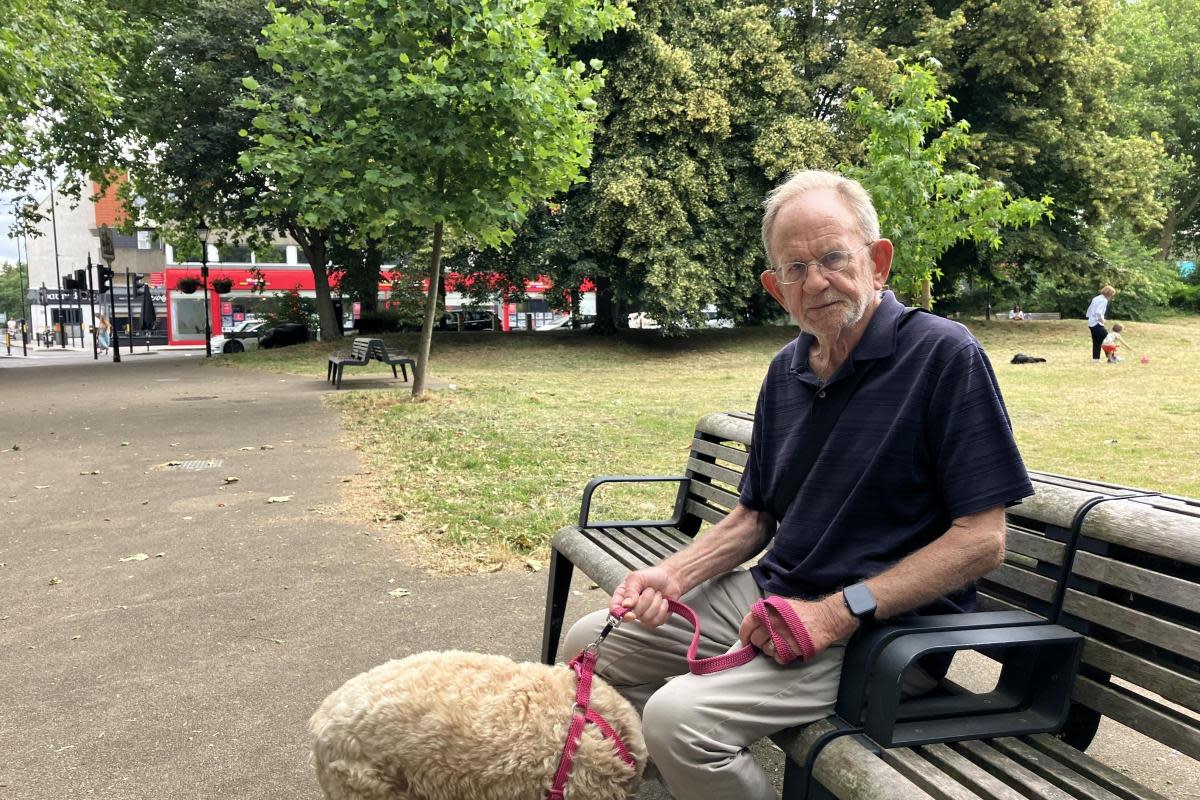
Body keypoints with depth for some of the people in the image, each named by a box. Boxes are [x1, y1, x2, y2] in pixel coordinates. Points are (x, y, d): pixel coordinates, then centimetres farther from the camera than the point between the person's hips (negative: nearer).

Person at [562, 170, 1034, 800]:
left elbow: (982, 539, -16)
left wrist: (839, 612, -21)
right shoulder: (788, 370, 8)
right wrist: (671, 576, -3)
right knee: (589, 644, 7)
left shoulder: (943, 355, -13)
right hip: (767, 597, 8)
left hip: (884, 628, -7)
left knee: (680, 716, -27)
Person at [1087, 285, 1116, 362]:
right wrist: (1102, 321, -16)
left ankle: (1095, 358, 12)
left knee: (1096, 341, 12)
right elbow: (1098, 312, -27)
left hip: (1091, 323, 9)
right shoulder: (1104, 300, -13)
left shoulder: (1096, 298, 14)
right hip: (1097, 324, -9)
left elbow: (1089, 310, 19)